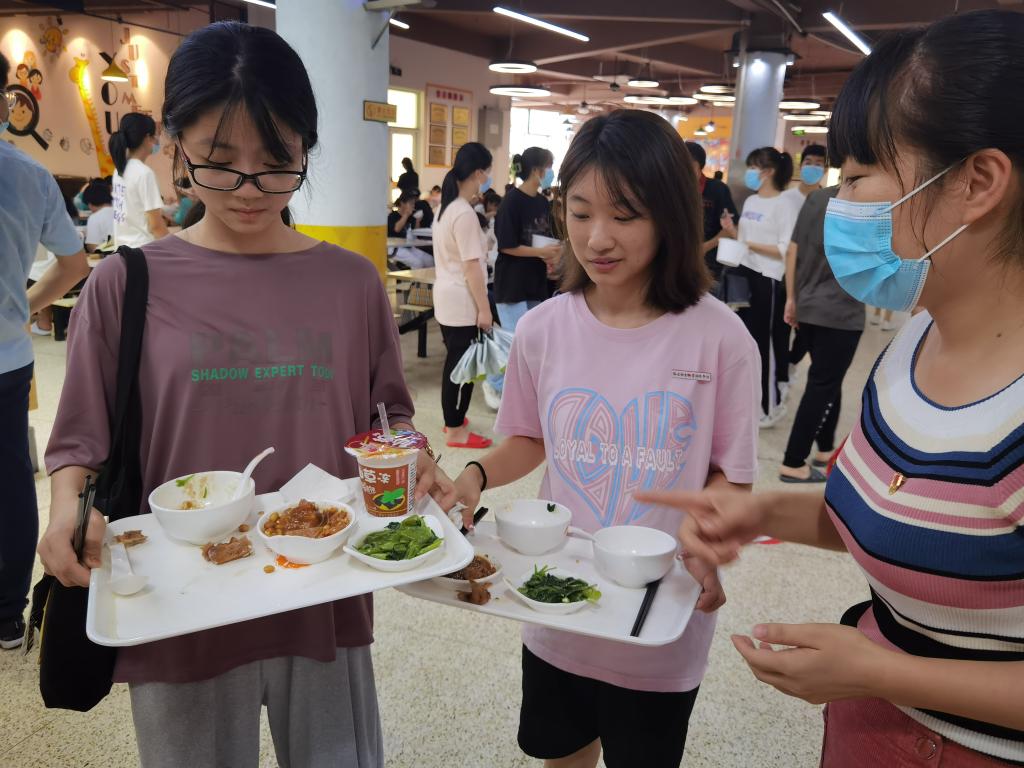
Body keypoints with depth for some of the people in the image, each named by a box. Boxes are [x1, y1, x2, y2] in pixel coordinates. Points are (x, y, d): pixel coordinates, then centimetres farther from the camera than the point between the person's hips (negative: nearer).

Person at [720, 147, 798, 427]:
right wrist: (731, 231, -1)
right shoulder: (750, 201, 11)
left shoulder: (783, 205, -12)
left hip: (768, 280, -8)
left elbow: (787, 249, -17)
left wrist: (751, 245, -20)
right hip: (744, 274, 8)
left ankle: (771, 405, 15)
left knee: (766, 343, 1)